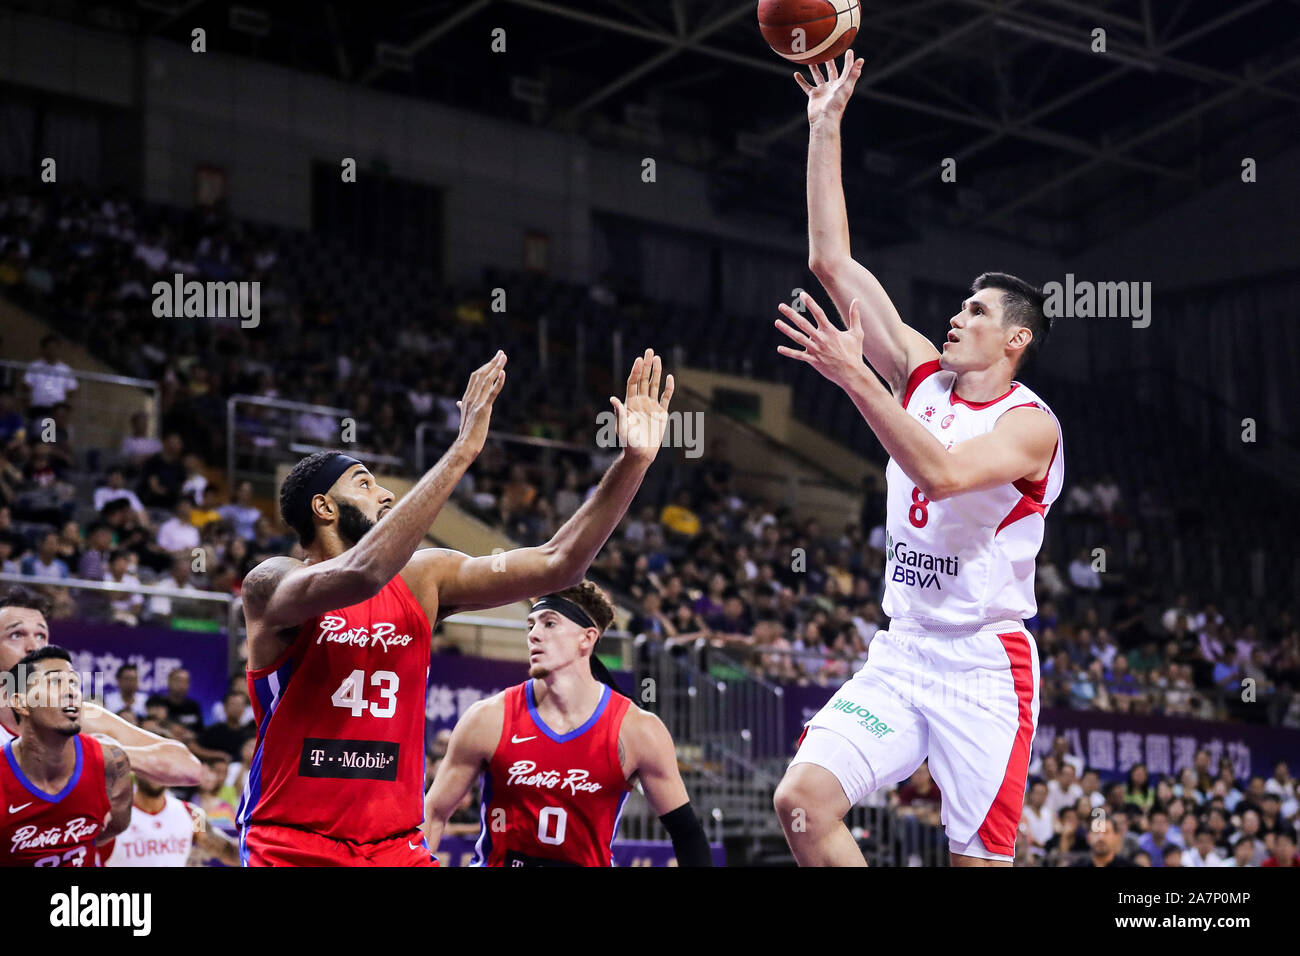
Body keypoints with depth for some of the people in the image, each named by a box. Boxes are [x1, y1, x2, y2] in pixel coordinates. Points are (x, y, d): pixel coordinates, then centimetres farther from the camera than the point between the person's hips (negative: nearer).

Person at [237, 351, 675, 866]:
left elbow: (554, 564, 3)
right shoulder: (272, 582, -8)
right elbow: (360, 574, -29)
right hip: (290, 843, -5)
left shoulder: (421, 579, 7)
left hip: (395, 843, 5)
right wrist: (462, 451, -29)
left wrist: (633, 463, -8)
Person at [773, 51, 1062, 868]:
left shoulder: (1030, 424, -8)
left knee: (982, 857, -6)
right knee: (803, 800, -14)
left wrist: (855, 376, -32)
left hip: (984, 667, -5)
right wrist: (825, 129, 4)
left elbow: (942, 472, -30)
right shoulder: (923, 376, 9)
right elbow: (833, 262, 7)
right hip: (901, 654, 6)